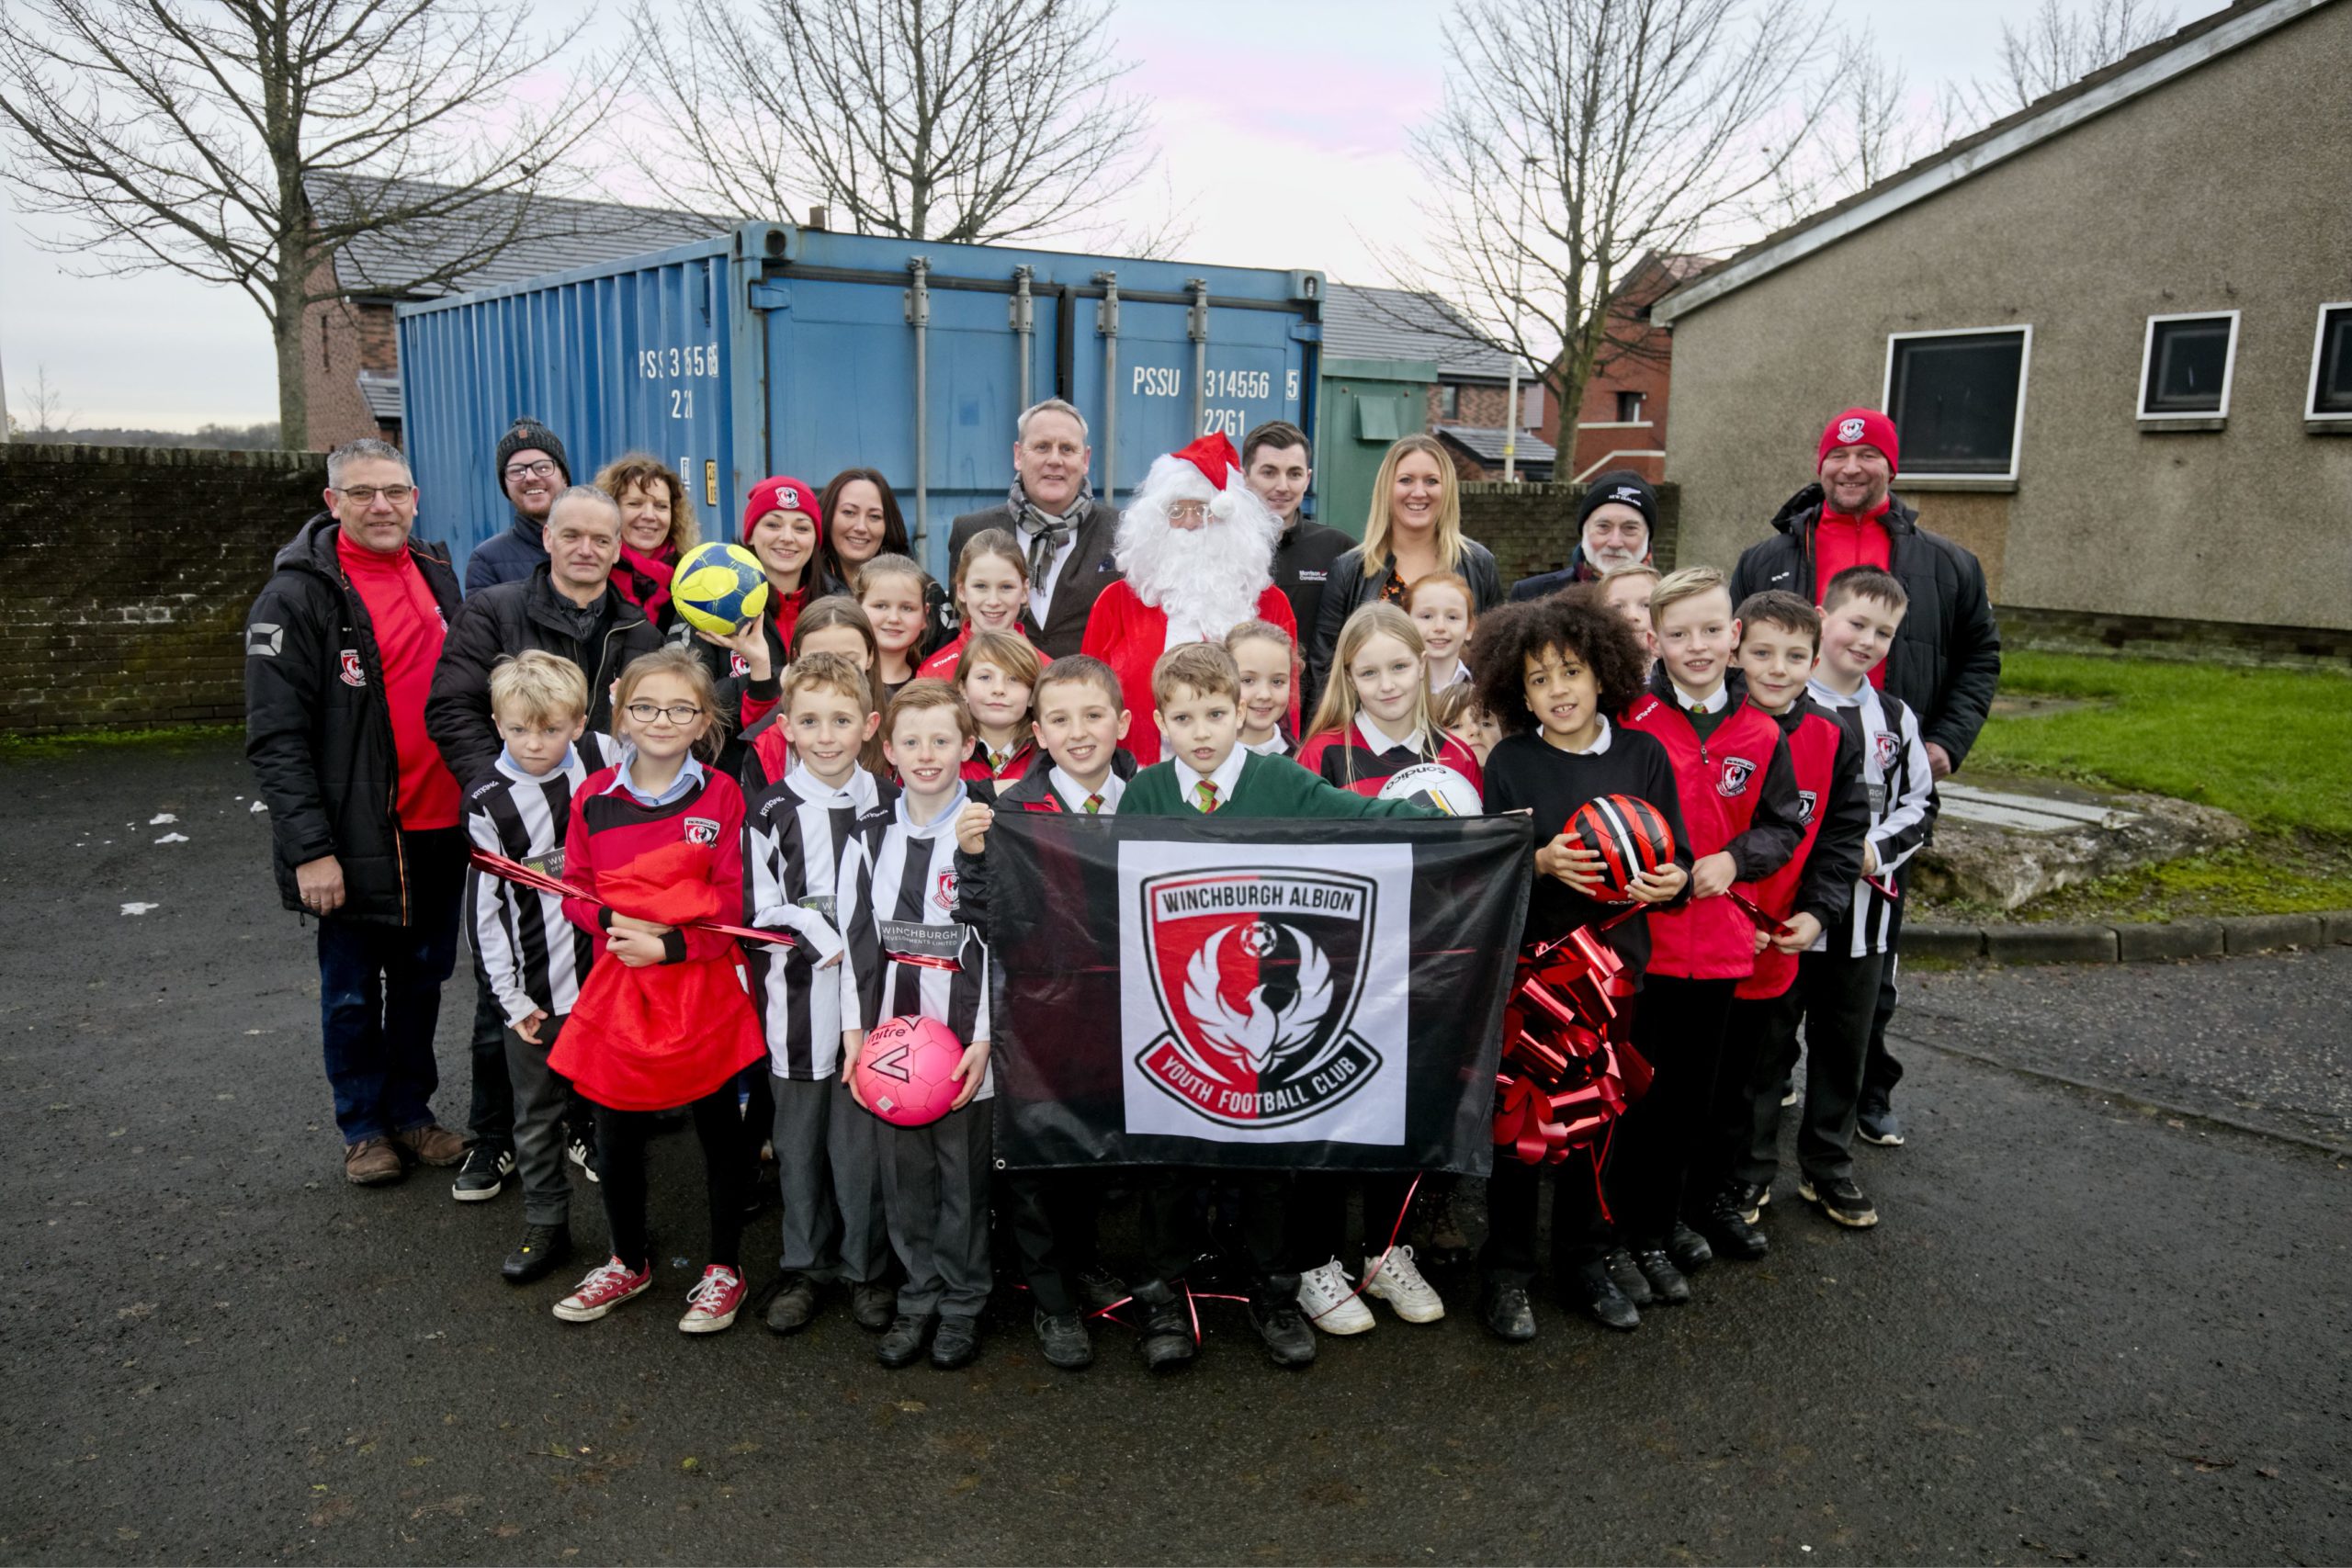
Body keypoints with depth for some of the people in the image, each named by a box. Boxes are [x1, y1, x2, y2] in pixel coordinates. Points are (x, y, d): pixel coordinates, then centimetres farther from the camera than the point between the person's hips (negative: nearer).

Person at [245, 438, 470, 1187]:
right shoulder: (298, 596, -10)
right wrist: (310, 848, -19)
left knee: (422, 979, 17)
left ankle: (411, 1112, 33)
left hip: (439, 828, 5)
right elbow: (276, 737, -14)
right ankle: (364, 1127, 27)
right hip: (355, 837, -5)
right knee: (353, 991, 9)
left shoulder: (439, 577, 8)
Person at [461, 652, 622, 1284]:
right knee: (538, 1113, 11)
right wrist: (509, 997, -7)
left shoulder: (603, 758, -4)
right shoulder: (489, 804, -8)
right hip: (536, 990, -1)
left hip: (609, 970, 1)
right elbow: (484, 909, -5)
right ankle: (545, 1226, 27)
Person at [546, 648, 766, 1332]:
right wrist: (614, 923, -12)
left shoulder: (721, 795, -5)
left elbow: (733, 901, -7)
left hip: (703, 986, -3)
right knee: (616, 1130, 13)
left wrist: (670, 944, -18)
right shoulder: (594, 795, 3)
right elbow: (574, 889, 7)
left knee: (718, 1123, 9)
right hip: (617, 983, 3)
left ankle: (724, 1268, 27)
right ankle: (629, 1262, 35)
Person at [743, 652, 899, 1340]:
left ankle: (866, 1269, 23)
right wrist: (832, 946, -12)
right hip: (798, 1005, 0)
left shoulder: (890, 806, 4)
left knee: (862, 1139, 5)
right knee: (799, 1140, 11)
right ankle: (805, 1266, 28)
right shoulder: (770, 813, -2)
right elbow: (761, 915, -5)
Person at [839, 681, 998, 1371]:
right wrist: (854, 1031, 3)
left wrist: (985, 1039, -12)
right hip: (888, 1032, 4)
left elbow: (1001, 943, -8)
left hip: (965, 1037, -4)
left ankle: (962, 1305, 23)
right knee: (902, 1172, 11)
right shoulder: (872, 837, 7)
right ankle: (918, 1298, 27)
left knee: (963, 1173, 6)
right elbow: (856, 938, 9)